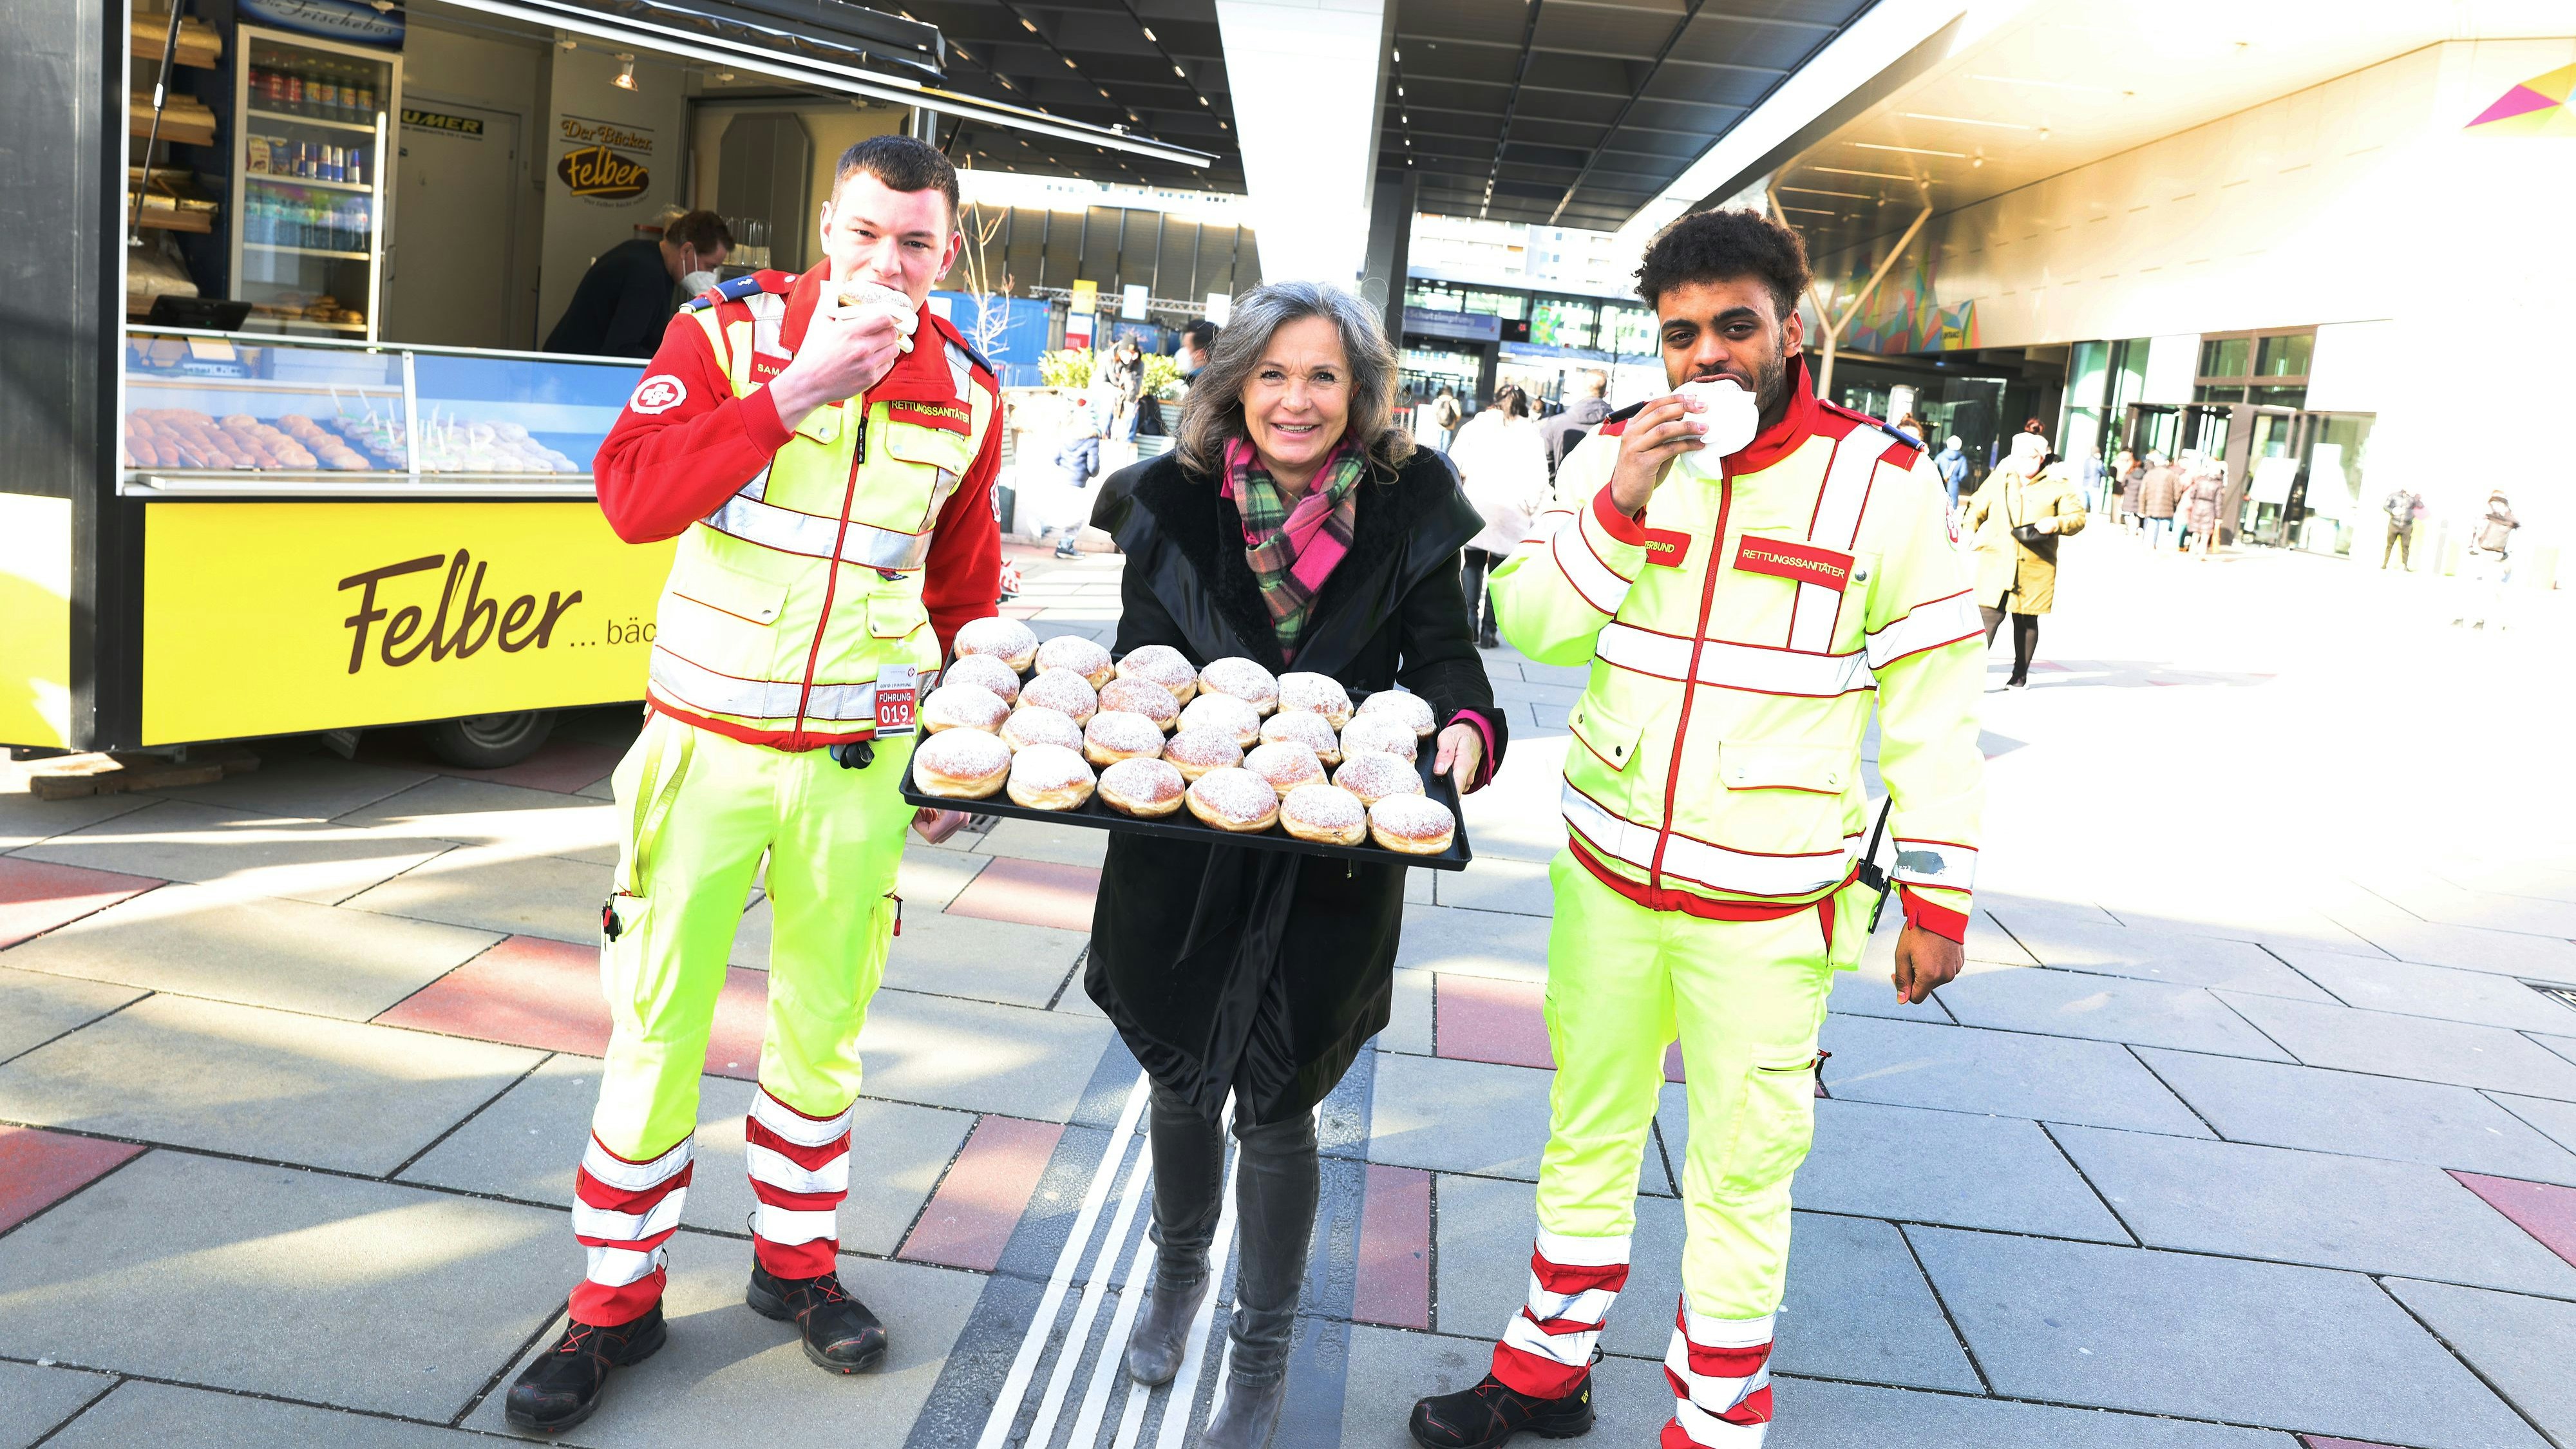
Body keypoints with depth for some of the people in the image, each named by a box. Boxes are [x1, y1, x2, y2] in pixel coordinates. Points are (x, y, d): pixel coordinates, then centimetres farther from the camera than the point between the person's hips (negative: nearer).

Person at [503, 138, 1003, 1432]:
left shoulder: (965, 393, 2)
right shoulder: (730, 331, -6)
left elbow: (964, 585, 12)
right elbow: (632, 498, -20)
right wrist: (793, 393, -25)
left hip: (859, 756, 2)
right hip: (708, 738, -2)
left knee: (823, 1020, 13)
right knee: (657, 1022, 4)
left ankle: (796, 1261, 33)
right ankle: (617, 1298, 21)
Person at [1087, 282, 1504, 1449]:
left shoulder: (1409, 512, -5)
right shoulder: (1174, 502, -3)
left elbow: (1444, 658, -1)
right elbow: (1137, 669, 2)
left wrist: (1464, 727, -23)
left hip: (1332, 860, -2)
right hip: (1180, 848, 2)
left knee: (1276, 1111, 7)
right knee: (1181, 1081, 20)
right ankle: (1179, 1266, 51)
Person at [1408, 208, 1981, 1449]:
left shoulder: (1882, 480, -8)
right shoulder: (1615, 454, 1)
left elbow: (1932, 702, -4)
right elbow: (1531, 627, -4)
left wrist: (1935, 895, -3)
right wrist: (1623, 503, -18)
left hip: (1768, 906, -3)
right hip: (1608, 876, 4)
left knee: (1740, 1178, 5)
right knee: (1587, 1133, 18)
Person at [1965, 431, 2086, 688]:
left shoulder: (2057, 486, 5)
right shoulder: (1998, 481, 10)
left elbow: (2078, 517, 4)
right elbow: (1976, 510, 18)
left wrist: (2057, 523, -16)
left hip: (2035, 568, 0)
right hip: (1996, 562, 0)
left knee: (2026, 620, 9)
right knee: (1989, 615, -12)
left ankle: (2021, 674, 24)